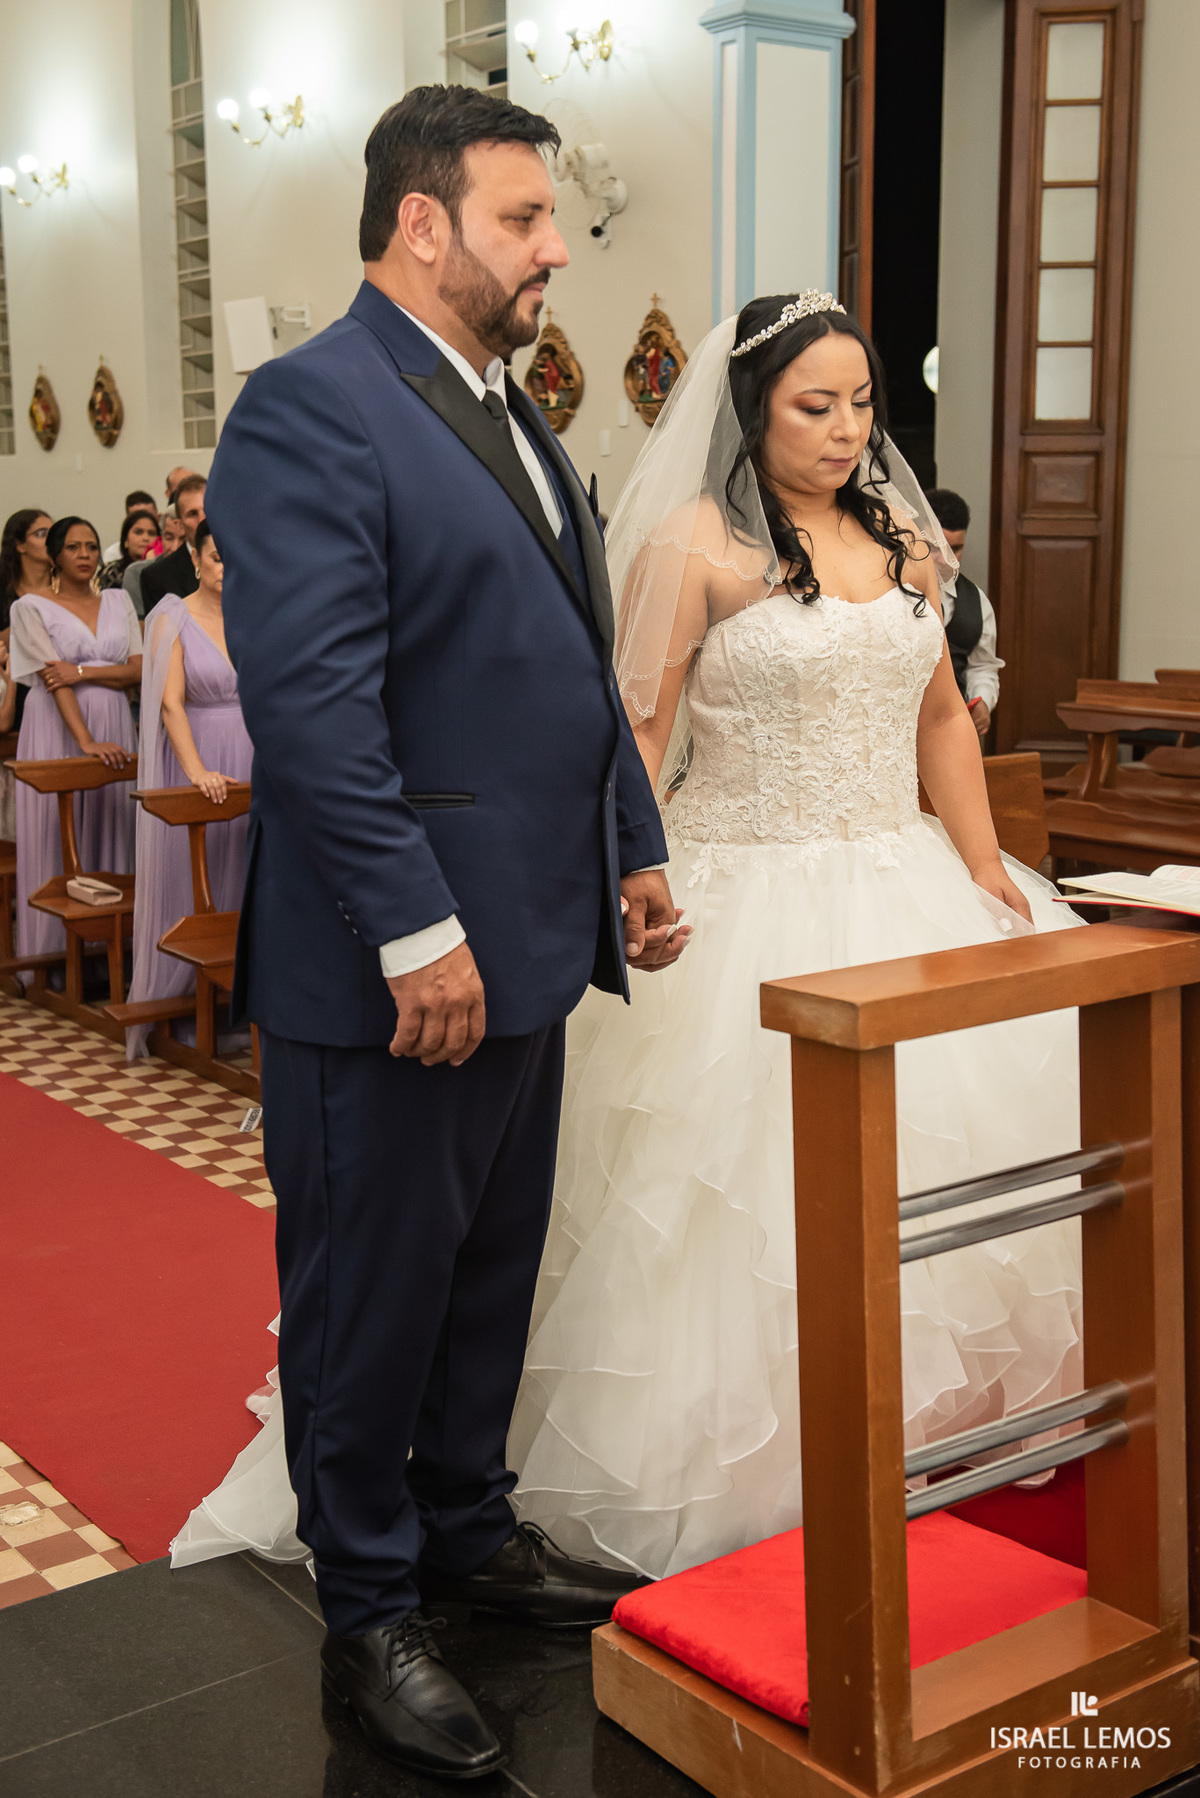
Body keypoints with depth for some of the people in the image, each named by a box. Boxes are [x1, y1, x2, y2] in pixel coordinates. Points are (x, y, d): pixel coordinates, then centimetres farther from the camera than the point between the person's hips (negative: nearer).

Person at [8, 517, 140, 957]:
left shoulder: (118, 601, 13)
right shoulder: (31, 606, 1)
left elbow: (139, 669, 3)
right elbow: (53, 681, -11)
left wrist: (83, 672, -12)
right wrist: (86, 741, -22)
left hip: (113, 725, 3)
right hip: (58, 730, -3)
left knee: (110, 829, 2)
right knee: (57, 835, -3)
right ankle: (58, 950, 2)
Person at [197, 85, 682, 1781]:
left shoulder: (516, 417, 16)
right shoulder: (308, 407, -13)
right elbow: (311, 698, -21)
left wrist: (635, 851, 15)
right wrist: (416, 928, -22)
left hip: (524, 944, 9)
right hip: (387, 969, -9)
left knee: (494, 1269, 20)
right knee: (373, 1293, 6)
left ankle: (469, 1529, 39)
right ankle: (368, 1614, 24)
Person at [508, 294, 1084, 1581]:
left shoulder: (903, 543, 12)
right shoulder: (695, 544, -7)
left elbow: (942, 718, 17)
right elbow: (635, 731, -11)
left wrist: (986, 869, 9)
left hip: (908, 896, 6)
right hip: (755, 907, -6)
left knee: (940, 1152, 10)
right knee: (766, 1195, -2)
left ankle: (937, 1429, 28)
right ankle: (765, 1477, 14)